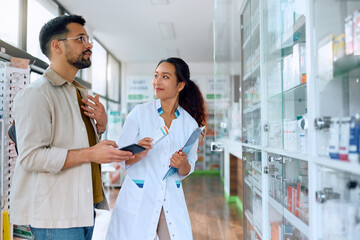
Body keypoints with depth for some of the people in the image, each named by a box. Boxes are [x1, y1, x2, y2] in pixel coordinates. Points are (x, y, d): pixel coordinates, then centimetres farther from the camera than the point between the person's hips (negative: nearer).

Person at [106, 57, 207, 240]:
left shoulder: (190, 123, 3)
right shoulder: (140, 112, -4)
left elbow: (186, 172, 8)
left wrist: (182, 164, -14)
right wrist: (136, 155, -23)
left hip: (172, 201, 3)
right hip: (137, 199, -2)